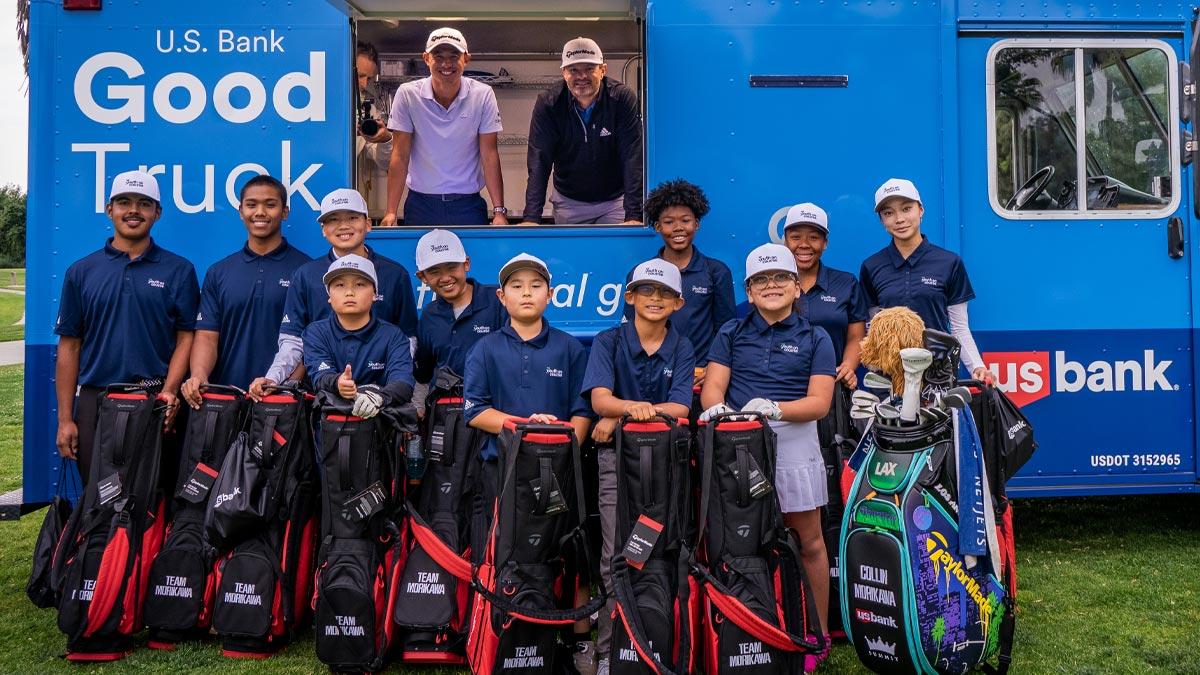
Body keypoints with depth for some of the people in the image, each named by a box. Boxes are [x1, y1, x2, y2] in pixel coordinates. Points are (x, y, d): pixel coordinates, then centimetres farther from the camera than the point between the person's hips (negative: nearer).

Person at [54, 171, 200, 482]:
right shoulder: (81, 271, 8)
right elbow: (69, 346, 8)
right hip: (94, 402, 2)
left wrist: (169, 391, -14)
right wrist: (65, 419, 3)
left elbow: (186, 338, 1)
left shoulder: (179, 270, 4)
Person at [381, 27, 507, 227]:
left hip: (469, 204, 0)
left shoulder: (483, 95, -5)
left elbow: (490, 155, -5)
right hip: (421, 204, 0)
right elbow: (400, 156, -5)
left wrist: (499, 211, -12)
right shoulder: (407, 94, -6)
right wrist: (391, 212, -11)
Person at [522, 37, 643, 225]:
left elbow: (633, 158, -23)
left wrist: (634, 215, -34)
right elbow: (539, 161, -20)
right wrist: (532, 218, -32)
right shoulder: (547, 103, -13)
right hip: (568, 201, 1)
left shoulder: (623, 98, -17)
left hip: (615, 200, -1)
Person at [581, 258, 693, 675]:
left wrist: (620, 417, -15)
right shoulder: (609, 341, 3)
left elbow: (680, 408, -6)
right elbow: (600, 399, -12)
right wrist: (632, 407, -34)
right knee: (617, 558, -5)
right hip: (618, 456, -1)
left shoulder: (682, 349, 7)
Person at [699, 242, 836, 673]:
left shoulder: (815, 338, 8)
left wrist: (774, 408, -21)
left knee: (809, 542, 5)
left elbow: (819, 401, -3)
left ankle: (818, 636, 17)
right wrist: (717, 407, -20)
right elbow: (713, 386, 4)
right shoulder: (731, 334, 13)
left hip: (794, 443, -1)